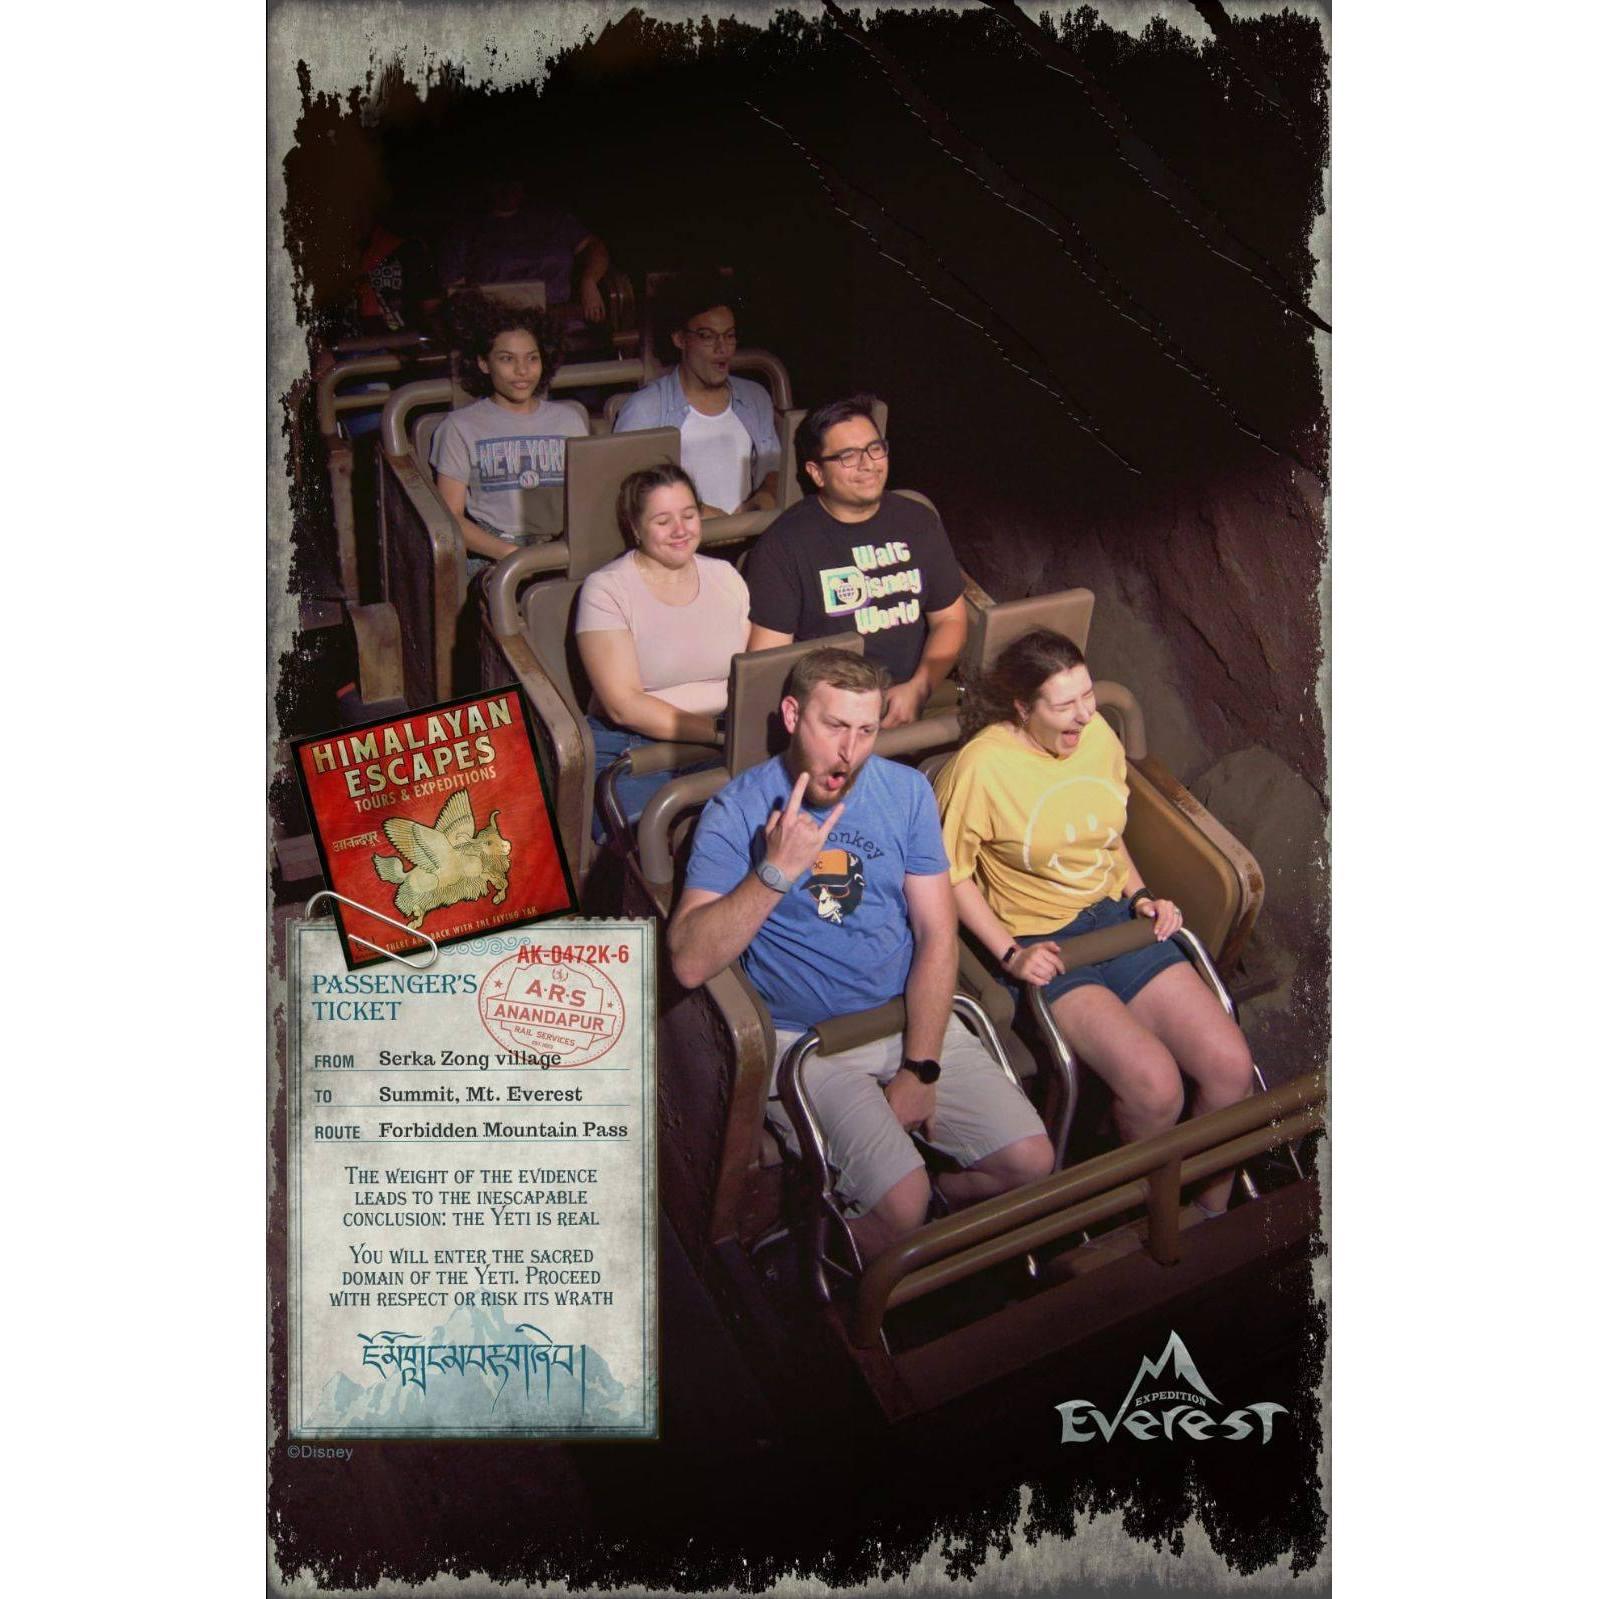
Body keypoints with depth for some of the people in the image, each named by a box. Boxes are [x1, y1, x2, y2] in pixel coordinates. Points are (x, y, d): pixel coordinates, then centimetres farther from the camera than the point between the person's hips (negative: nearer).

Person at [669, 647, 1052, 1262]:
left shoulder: (906, 791, 1)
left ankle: (935, 1199, 20)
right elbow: (689, 963, -20)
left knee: (1031, 1161, -9)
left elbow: (936, 936, -1)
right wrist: (776, 871, -30)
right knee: (900, 1202, -22)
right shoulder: (738, 810, -10)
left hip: (913, 1021, 4)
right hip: (804, 1043, -4)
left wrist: (920, 1069, -9)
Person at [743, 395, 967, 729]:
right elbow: (768, 656, -5)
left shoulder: (918, 522, 13)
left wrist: (918, 688, -2)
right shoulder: (783, 543, -2)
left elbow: (950, 618, 17)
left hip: (916, 703, 4)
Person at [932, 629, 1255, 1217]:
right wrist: (1009, 954, -15)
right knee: (1155, 1084, -25)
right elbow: (952, 873, -8)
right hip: (1041, 942, -6)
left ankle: (1213, 1212, 15)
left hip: (1118, 918, 6)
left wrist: (1141, 895, 5)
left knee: (1231, 1066, -9)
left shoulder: (1099, 734, 3)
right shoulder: (982, 766, -16)